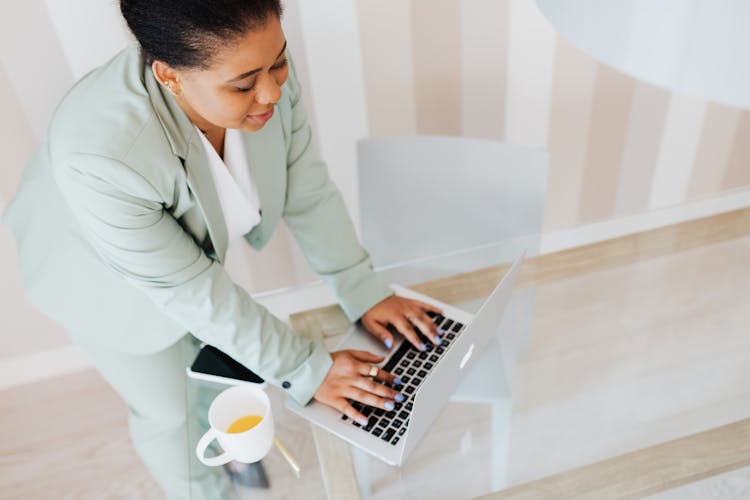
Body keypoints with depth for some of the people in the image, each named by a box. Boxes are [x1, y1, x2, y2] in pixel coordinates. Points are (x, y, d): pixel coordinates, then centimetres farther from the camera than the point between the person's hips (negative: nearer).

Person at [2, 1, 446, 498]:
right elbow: (190, 291, -32)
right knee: (169, 407, 15)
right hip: (107, 274, -4)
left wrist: (364, 290, -14)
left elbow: (308, 188, -16)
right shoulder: (102, 157, -42)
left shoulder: (264, 71, -28)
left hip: (194, 237, 5)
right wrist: (303, 369, -23)